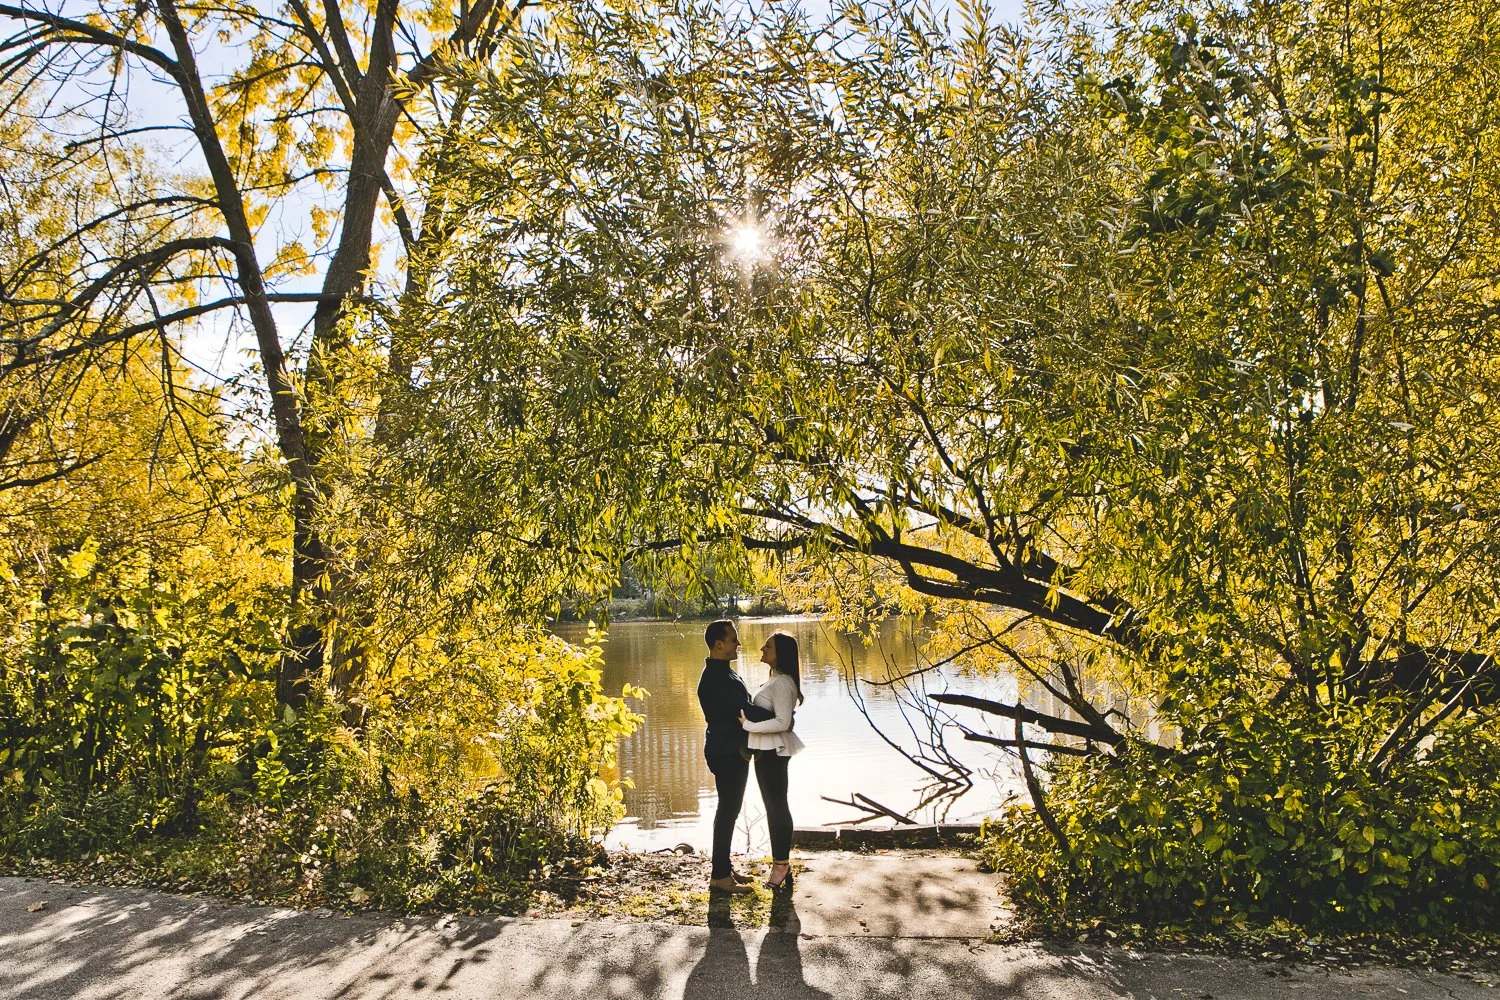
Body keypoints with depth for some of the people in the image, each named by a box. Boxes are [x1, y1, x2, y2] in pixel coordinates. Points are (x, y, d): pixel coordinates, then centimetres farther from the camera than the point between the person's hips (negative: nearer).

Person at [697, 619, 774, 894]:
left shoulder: (724, 673, 13)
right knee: (727, 811, -3)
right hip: (725, 753, -10)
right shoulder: (714, 678, -21)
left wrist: (772, 716, 3)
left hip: (734, 751, 10)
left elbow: (744, 706, 16)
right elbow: (745, 710, -25)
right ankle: (719, 876, 5)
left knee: (730, 809, 15)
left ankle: (725, 867, 25)